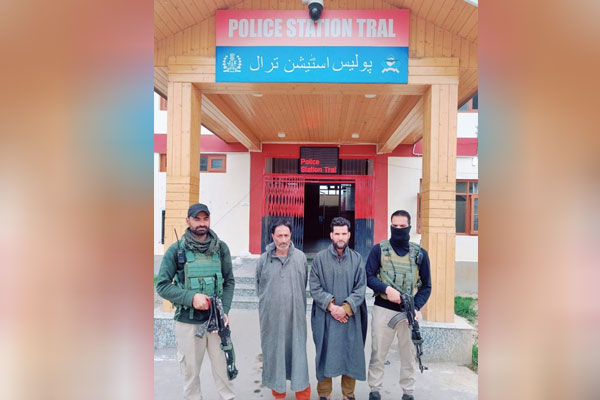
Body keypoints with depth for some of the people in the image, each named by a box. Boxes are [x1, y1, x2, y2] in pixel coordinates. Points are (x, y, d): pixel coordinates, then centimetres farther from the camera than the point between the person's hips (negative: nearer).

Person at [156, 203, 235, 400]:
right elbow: (162, 286, -5)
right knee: (190, 371, 13)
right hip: (187, 322, -1)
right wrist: (191, 297, -18)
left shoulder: (221, 248, 1)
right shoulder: (176, 250, -4)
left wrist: (225, 311, -9)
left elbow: (229, 282, 5)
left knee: (224, 367, 9)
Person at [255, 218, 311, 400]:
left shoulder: (300, 257, -2)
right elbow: (259, 287, 11)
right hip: (271, 316, 1)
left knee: (298, 352, 6)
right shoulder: (264, 259, -2)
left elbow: (304, 284, 9)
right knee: (273, 352, 10)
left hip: (295, 316, 0)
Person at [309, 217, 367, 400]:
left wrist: (346, 308, -13)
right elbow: (314, 288, -3)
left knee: (351, 355, 9)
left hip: (350, 317, 1)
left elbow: (361, 288, -2)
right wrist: (330, 306, -14)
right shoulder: (320, 258, 0)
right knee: (325, 355, 8)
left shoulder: (357, 259, 4)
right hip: (325, 317, -1)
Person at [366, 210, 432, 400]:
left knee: (409, 355, 12)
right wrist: (387, 289, -20)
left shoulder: (420, 253, 5)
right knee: (378, 353, 8)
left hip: (410, 311, 2)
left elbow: (426, 286, 6)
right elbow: (368, 276, -3)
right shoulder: (379, 250, 0)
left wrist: (416, 308, -10)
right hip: (383, 310, -1)